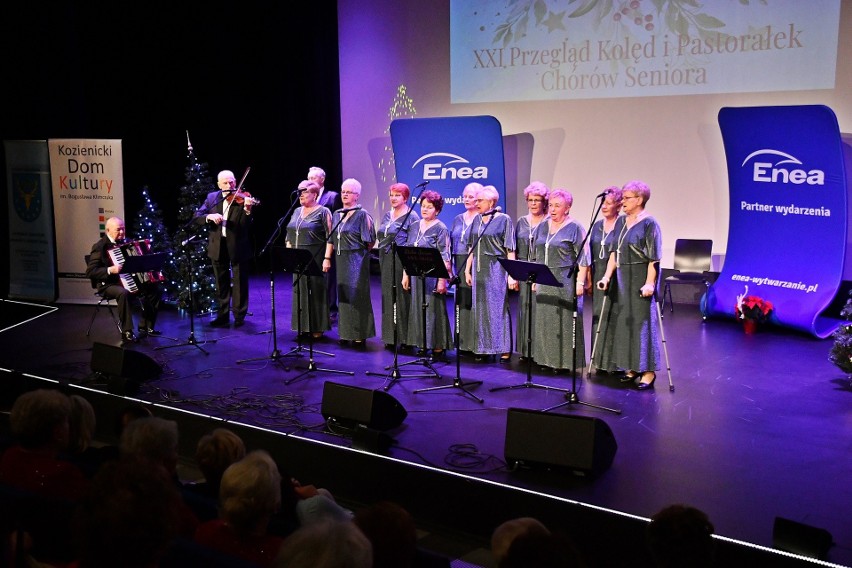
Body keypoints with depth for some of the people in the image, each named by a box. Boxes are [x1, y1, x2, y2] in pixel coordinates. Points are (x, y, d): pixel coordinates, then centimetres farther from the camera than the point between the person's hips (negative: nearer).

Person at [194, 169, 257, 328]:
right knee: (221, 283, 13)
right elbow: (197, 216, 0)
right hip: (218, 246, 4)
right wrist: (209, 216, -20)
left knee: (239, 282, 4)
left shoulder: (242, 198, -7)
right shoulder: (212, 197, 6)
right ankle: (222, 315, 22)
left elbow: (245, 225, -17)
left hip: (237, 246, -4)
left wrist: (247, 209, -34)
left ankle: (239, 315, 15)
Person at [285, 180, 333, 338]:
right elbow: (289, 236, 19)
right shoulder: (297, 212, 15)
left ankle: (317, 328, 5)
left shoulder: (323, 212, -4)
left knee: (316, 292, -2)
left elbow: (330, 237, -10)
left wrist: (327, 258, -17)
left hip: (315, 260, -6)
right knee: (299, 292, 7)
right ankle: (303, 326, 15)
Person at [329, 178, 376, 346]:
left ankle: (360, 334, 3)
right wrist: (328, 258, 13)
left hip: (357, 261, -7)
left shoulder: (362, 215, -8)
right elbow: (332, 239, 17)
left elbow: (369, 242, -10)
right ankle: (346, 332, 18)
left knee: (357, 296, -4)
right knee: (342, 296, 9)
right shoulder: (337, 214, 12)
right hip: (341, 261, 7)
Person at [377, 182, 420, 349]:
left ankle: (405, 337, 2)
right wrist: (382, 258, 11)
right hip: (386, 262, 7)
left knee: (403, 297, -4)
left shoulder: (411, 217, -6)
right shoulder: (387, 216, 16)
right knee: (388, 297, 9)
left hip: (403, 261, -7)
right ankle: (391, 336, 17)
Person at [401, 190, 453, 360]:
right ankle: (423, 345, 17)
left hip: (432, 276, -6)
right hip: (416, 275, 6)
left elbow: (445, 258, -11)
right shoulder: (415, 227, 12)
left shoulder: (440, 229, -6)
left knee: (433, 310, -3)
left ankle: (438, 348, 3)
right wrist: (405, 274, 11)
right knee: (418, 309, 8)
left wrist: (442, 280, -17)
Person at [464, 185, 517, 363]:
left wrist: (511, 274, -13)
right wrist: (468, 270, 10)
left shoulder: (504, 220, -5)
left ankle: (504, 349, 3)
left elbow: (510, 250, -7)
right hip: (479, 270, 6)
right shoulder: (477, 220, 11)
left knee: (498, 307, -4)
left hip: (496, 270, -6)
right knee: (480, 308, 7)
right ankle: (483, 348, 16)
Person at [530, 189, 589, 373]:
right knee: (544, 320, 7)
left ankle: (566, 360, 3)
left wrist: (580, 282, -14)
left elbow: (583, 259, -8)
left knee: (565, 320, -3)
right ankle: (547, 358, 16)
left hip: (565, 282, -6)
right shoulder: (542, 226, 12)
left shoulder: (575, 228, -6)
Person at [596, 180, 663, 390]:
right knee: (623, 321, 10)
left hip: (641, 278, -7)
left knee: (642, 321, -4)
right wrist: (607, 276, 5)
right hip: (622, 278, 7)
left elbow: (654, 258, -13)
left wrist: (649, 283, -20)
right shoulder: (621, 222, 11)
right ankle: (632, 367, 21)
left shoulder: (649, 223, -9)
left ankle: (648, 371, 4)